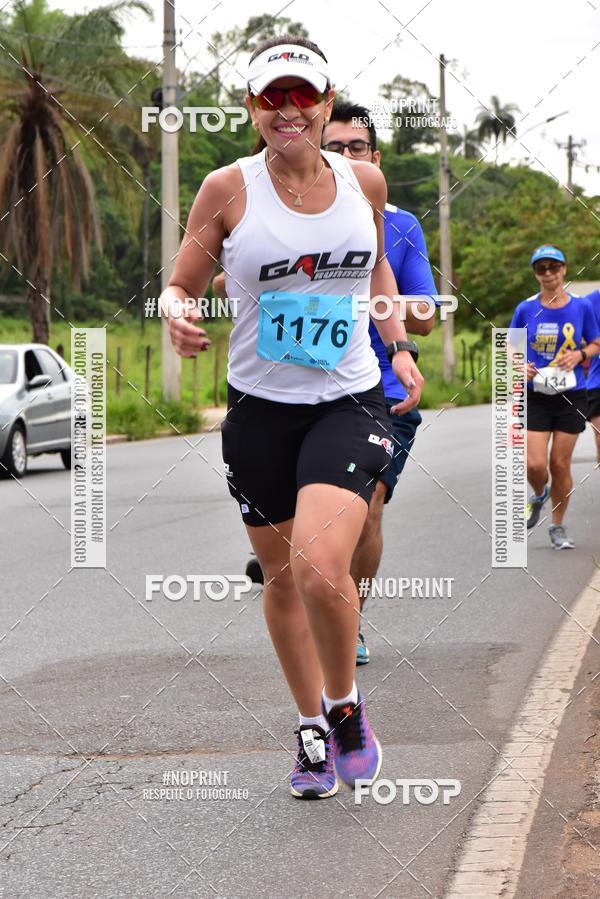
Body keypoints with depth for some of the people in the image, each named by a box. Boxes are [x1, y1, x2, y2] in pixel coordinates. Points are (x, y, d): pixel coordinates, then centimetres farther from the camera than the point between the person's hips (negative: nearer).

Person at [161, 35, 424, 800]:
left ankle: (344, 705, 7)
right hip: (259, 407, 1)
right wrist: (179, 318, -21)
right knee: (281, 579, 11)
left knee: (321, 569, -21)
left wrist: (398, 345, 8)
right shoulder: (228, 189, -5)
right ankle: (313, 728, 32)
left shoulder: (364, 181, 2)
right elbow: (179, 285, 1)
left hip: (348, 402, -1)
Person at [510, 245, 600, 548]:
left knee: (560, 465, 2)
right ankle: (539, 495, 26)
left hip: (571, 397, 0)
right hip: (535, 396, 0)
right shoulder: (525, 309, 0)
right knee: (534, 464, -10)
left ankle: (558, 527, 20)